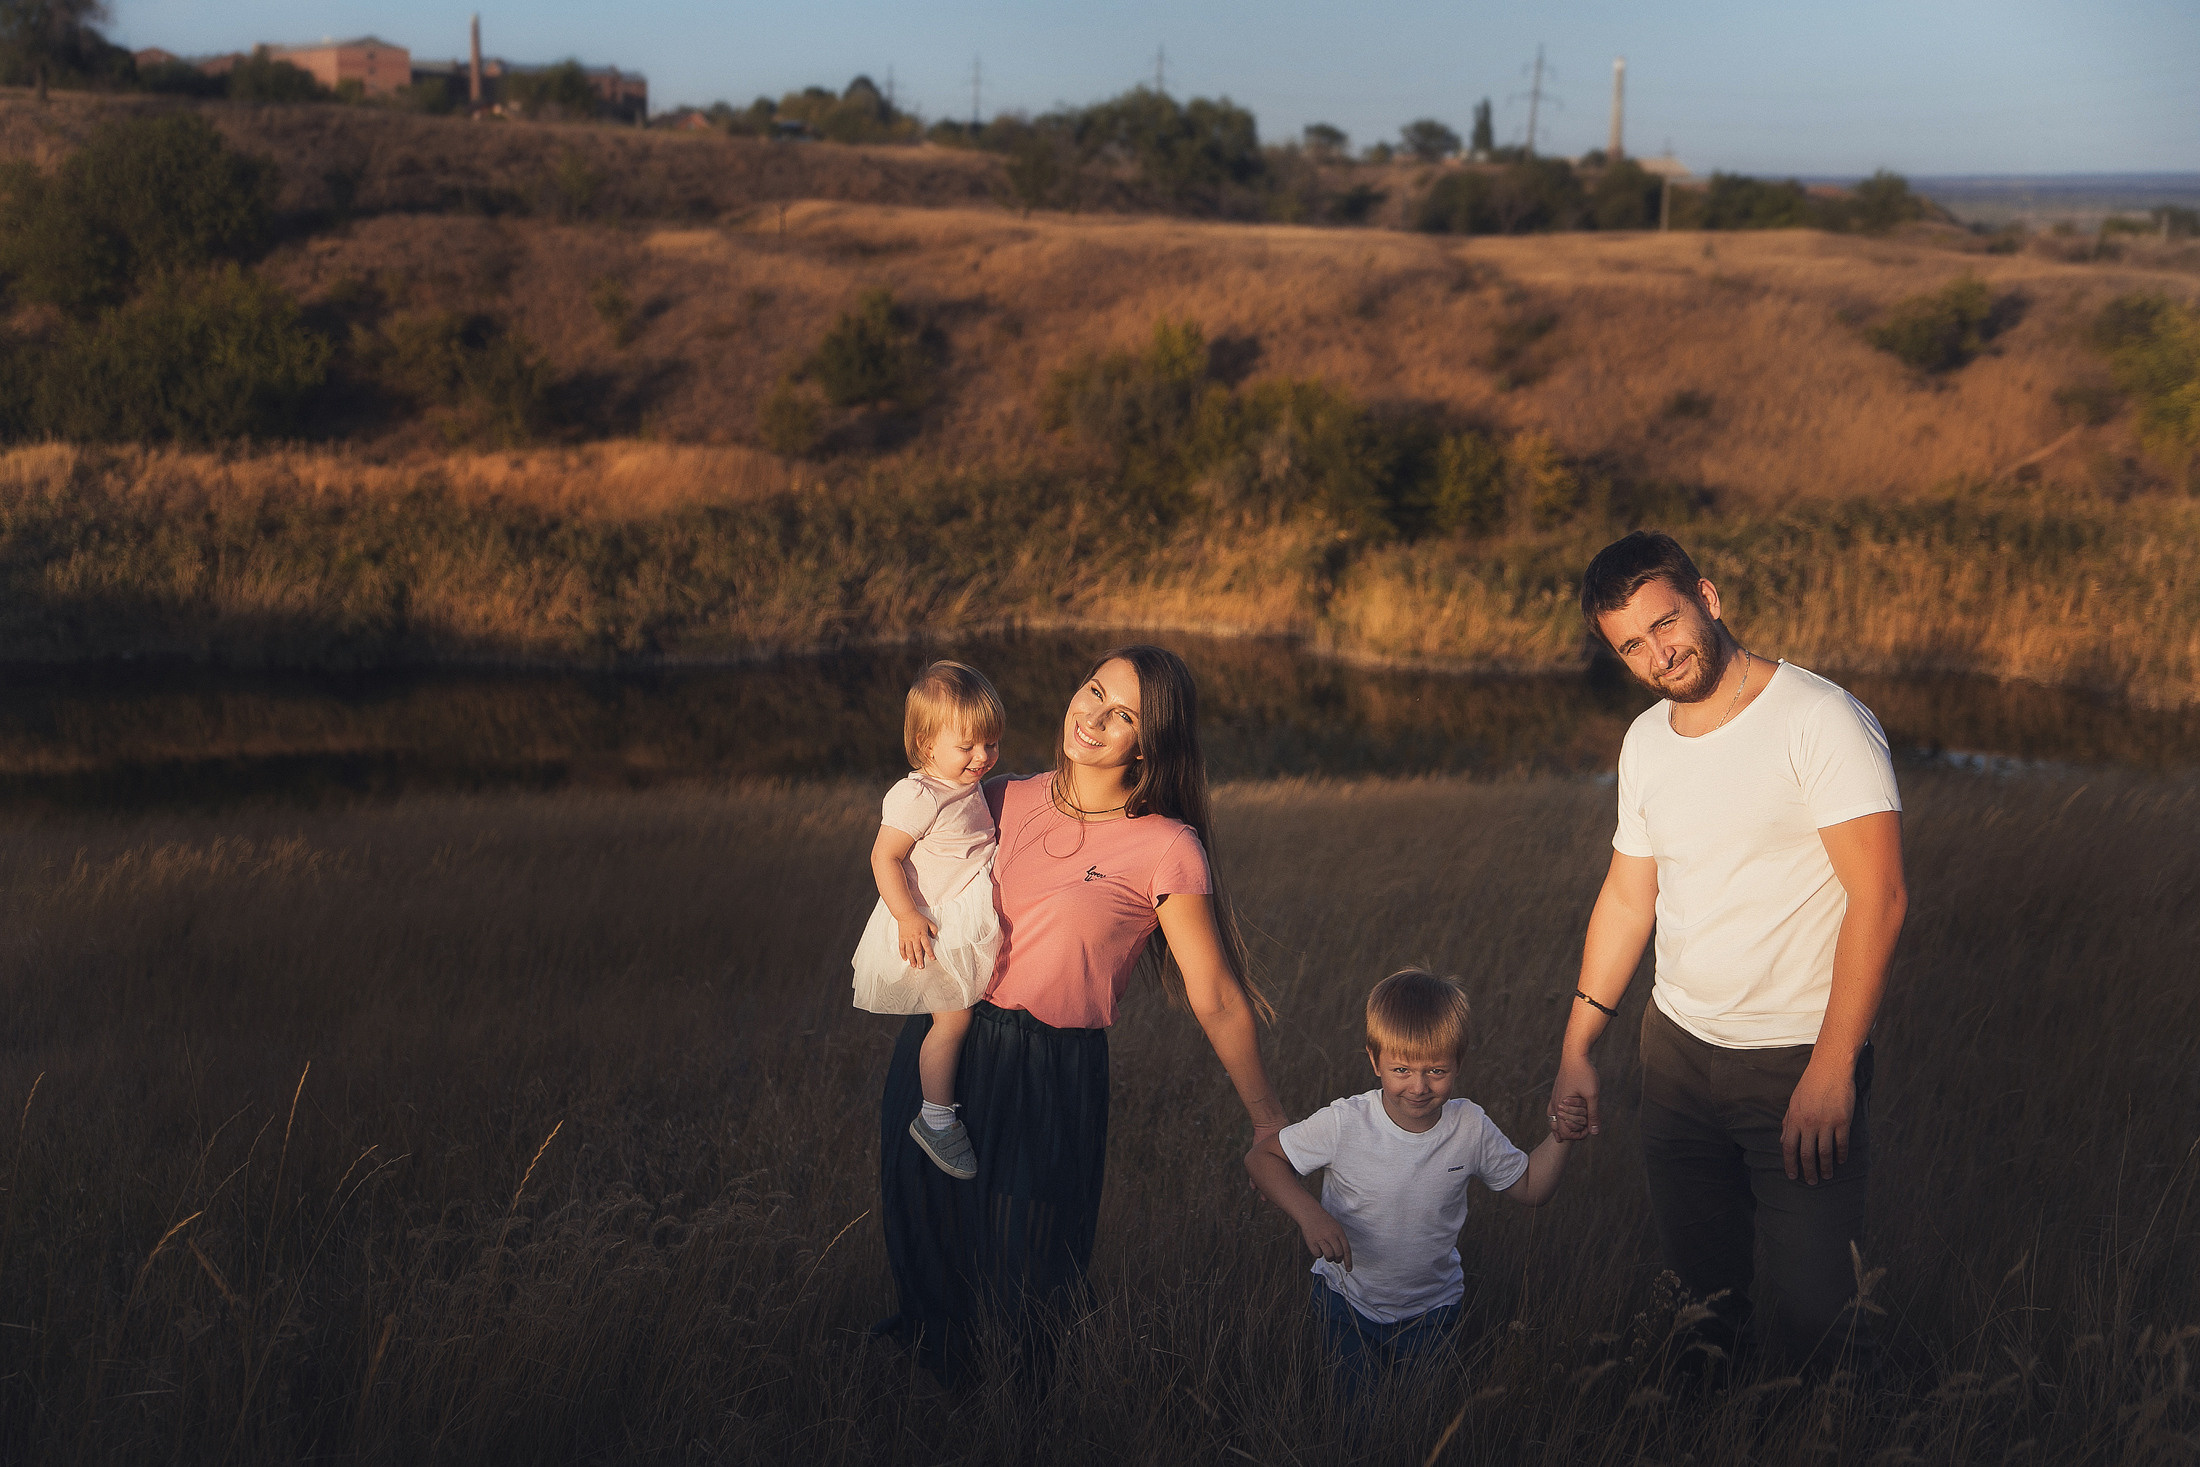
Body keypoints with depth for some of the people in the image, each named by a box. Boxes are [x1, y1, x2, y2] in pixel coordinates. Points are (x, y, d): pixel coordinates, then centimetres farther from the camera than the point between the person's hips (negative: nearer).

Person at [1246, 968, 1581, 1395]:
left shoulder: (1471, 1128, -15)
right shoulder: (1345, 1124, -24)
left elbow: (1530, 1189, 0)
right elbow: (1261, 1157, -15)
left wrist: (1558, 1139, -18)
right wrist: (1308, 1213, -30)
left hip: (1431, 1310, 2)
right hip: (1347, 1300, -2)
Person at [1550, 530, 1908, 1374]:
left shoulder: (1820, 721, -14)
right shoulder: (1646, 743, 8)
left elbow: (1878, 898, -18)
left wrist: (1830, 1071, -22)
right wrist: (1576, 1049, 15)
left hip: (1799, 1058, -6)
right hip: (1677, 1047, 6)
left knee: (1806, 1320, -8)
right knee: (1700, 1287, 11)